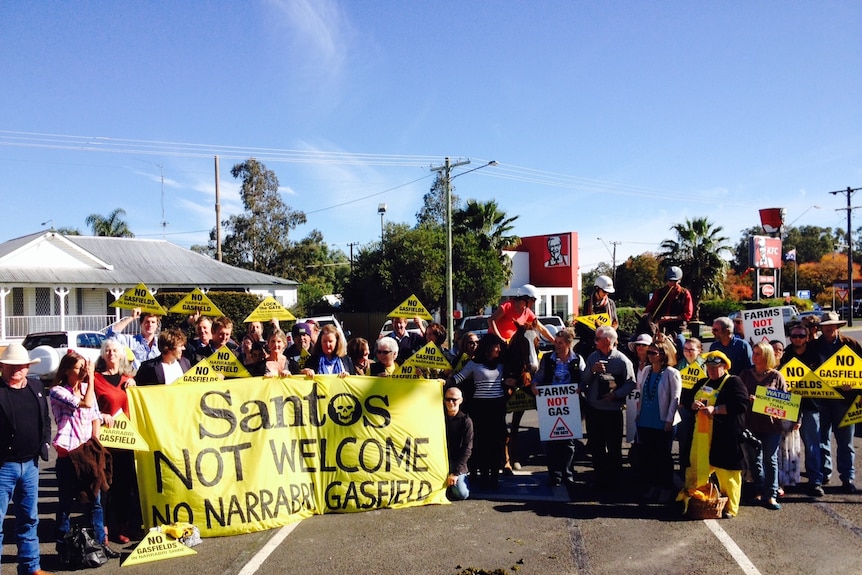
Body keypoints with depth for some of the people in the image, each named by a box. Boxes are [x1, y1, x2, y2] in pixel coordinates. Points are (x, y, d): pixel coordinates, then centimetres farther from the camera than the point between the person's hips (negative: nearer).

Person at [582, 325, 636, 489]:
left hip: (613, 410, -5)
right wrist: (592, 370, -14)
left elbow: (631, 383, -9)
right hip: (593, 409, 5)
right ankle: (600, 478, 28)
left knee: (614, 447, 9)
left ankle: (614, 479, 25)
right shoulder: (593, 357, 3)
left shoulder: (622, 360, -11)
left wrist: (616, 394, -20)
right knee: (596, 446, 13)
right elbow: (584, 380, 4)